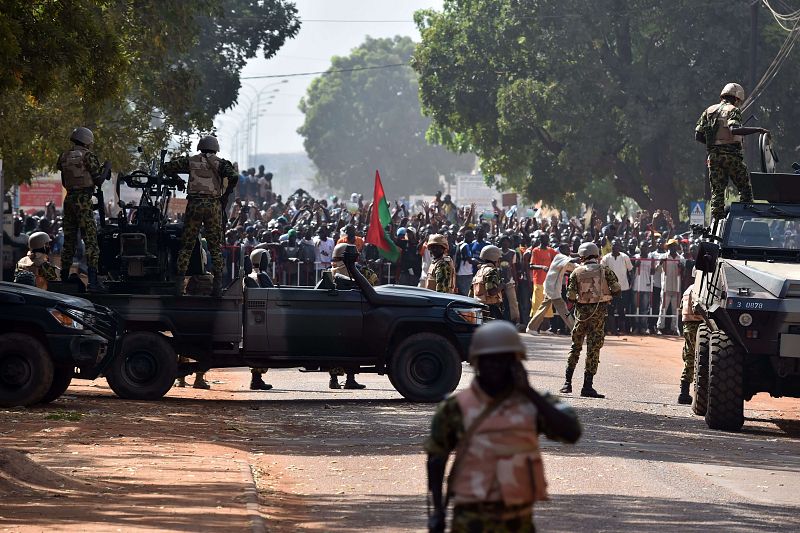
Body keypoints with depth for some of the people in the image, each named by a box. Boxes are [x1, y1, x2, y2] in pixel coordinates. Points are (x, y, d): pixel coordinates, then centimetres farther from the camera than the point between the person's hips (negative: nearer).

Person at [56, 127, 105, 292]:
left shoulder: (65, 157, 12)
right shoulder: (87, 155, -7)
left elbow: (64, 182, 15)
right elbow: (97, 178, -6)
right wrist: (103, 171, 14)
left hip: (69, 198, 6)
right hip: (83, 200, -6)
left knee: (69, 241, 14)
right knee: (91, 241, -8)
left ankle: (64, 278, 18)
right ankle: (93, 281, -17)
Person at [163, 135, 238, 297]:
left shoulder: (190, 161, 8)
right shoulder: (220, 163, 5)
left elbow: (167, 168, 8)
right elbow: (233, 177, -11)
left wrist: (176, 178, 25)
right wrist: (225, 193, 4)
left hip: (194, 205, 0)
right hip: (213, 205, 0)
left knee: (186, 246, 7)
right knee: (215, 246, 6)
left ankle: (179, 284, 0)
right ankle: (217, 285, 0)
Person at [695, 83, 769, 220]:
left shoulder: (709, 111, 13)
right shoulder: (733, 111, -4)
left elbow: (698, 135, 11)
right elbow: (734, 130, -24)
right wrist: (758, 130, -20)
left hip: (714, 156, 5)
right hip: (732, 154, -5)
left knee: (717, 191, 8)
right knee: (745, 188, 5)